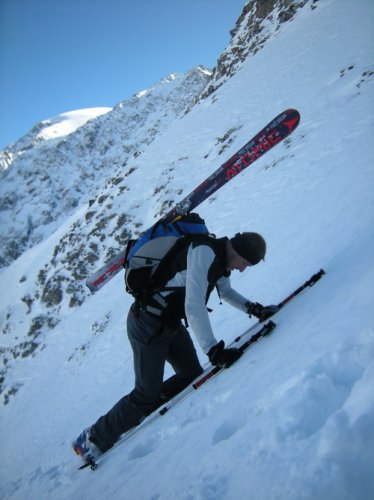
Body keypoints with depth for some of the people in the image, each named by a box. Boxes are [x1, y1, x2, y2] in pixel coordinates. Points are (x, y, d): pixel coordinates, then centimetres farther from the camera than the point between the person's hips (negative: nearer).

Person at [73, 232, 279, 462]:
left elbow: (226, 291, 20)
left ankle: (138, 415, 27)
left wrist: (253, 308, 6)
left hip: (170, 322, 9)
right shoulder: (203, 252, -27)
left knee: (192, 375, 10)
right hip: (147, 324, -9)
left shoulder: (221, 257, 3)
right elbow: (194, 306, -33)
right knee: (147, 393, -5)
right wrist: (214, 350, -35)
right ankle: (95, 439, 16)